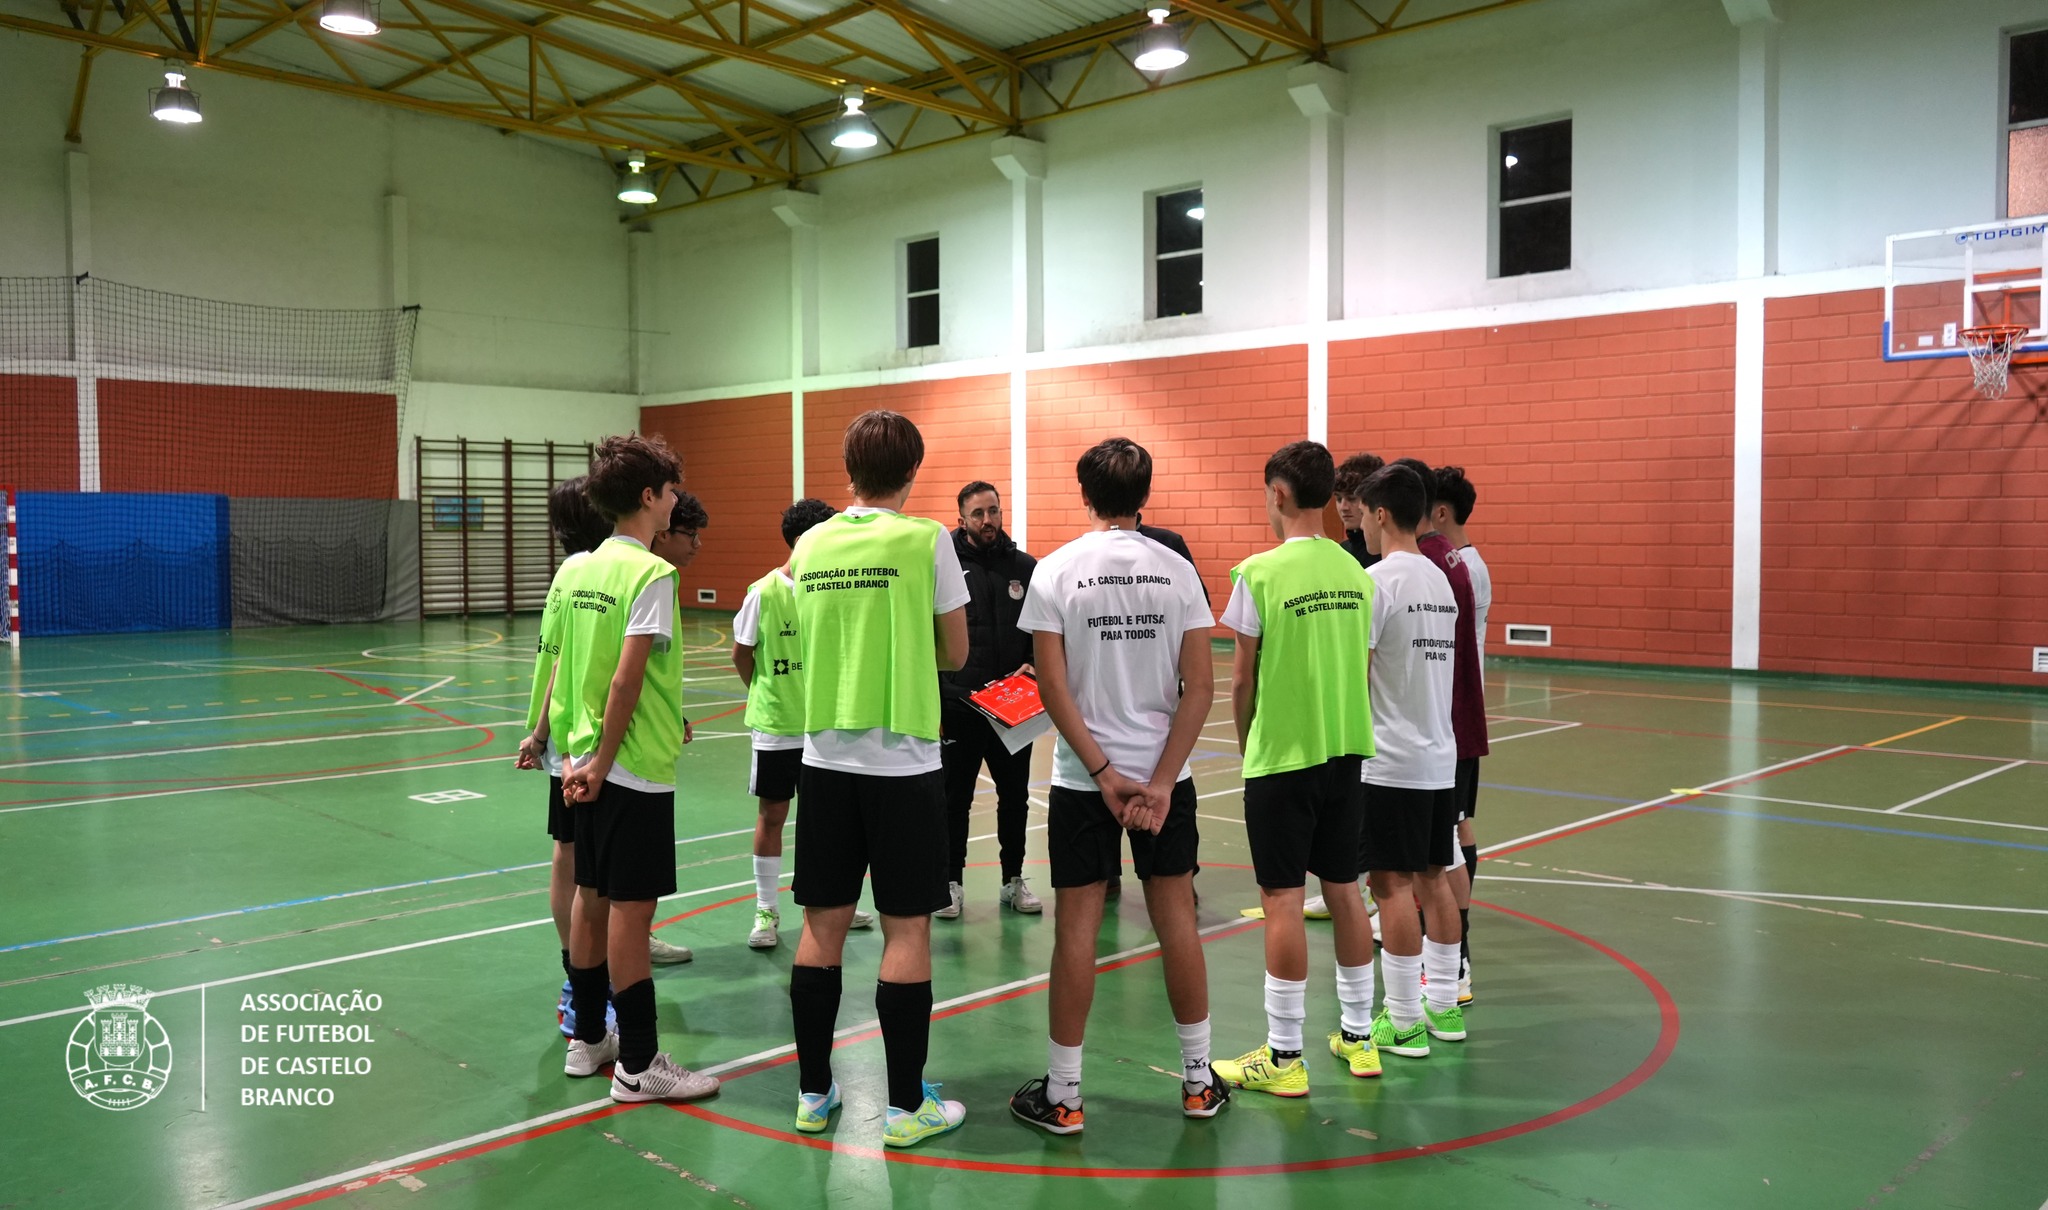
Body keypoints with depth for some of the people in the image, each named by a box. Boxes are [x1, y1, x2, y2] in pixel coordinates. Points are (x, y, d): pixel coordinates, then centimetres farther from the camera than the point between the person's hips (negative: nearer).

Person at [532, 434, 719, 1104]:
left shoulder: (573, 569, 8)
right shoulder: (650, 573, -15)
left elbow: (553, 665, 8)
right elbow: (627, 677, -20)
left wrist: (574, 752, 10)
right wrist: (601, 761, -14)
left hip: (587, 763, 8)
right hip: (636, 768, -8)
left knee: (592, 896, 16)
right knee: (631, 906, -2)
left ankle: (587, 1037, 29)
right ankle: (638, 1065, 7)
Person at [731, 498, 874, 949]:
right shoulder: (764, 592, -11)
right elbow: (742, 653, 1)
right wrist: (765, 695, 8)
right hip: (775, 726, -3)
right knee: (771, 815, 7)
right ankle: (766, 911, 18)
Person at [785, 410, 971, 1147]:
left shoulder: (811, 545, 5)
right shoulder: (924, 541, -7)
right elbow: (954, 655, -1)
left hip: (826, 757, 4)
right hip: (902, 762, -4)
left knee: (822, 925, 10)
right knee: (906, 930, 3)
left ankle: (813, 1093, 20)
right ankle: (906, 1105, 10)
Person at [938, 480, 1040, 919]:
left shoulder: (1025, 567, 4)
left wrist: (1034, 665, -6)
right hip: (958, 707, -3)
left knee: (1015, 797, 13)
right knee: (954, 800, 8)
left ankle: (1014, 879, 27)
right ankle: (951, 882, 21)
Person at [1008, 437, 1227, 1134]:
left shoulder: (1055, 572, -6)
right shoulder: (1177, 570, 0)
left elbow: (1053, 688, -11)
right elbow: (1200, 686, -6)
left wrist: (1104, 773, -9)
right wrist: (1161, 781, -7)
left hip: (1083, 778, -2)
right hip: (1164, 771, 2)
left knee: (1077, 926, 4)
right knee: (1176, 919, 11)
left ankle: (1062, 1096, 12)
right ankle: (1198, 1081, 23)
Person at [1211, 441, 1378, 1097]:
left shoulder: (1261, 572, -12)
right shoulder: (1354, 570, 4)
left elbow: (1242, 679, -8)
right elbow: (1359, 664, 9)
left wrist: (1246, 743, 8)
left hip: (1282, 755, -6)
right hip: (1346, 750, 6)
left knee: (1282, 900, 0)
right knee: (1344, 888, 15)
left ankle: (1284, 1057, 8)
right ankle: (1357, 1033, 26)